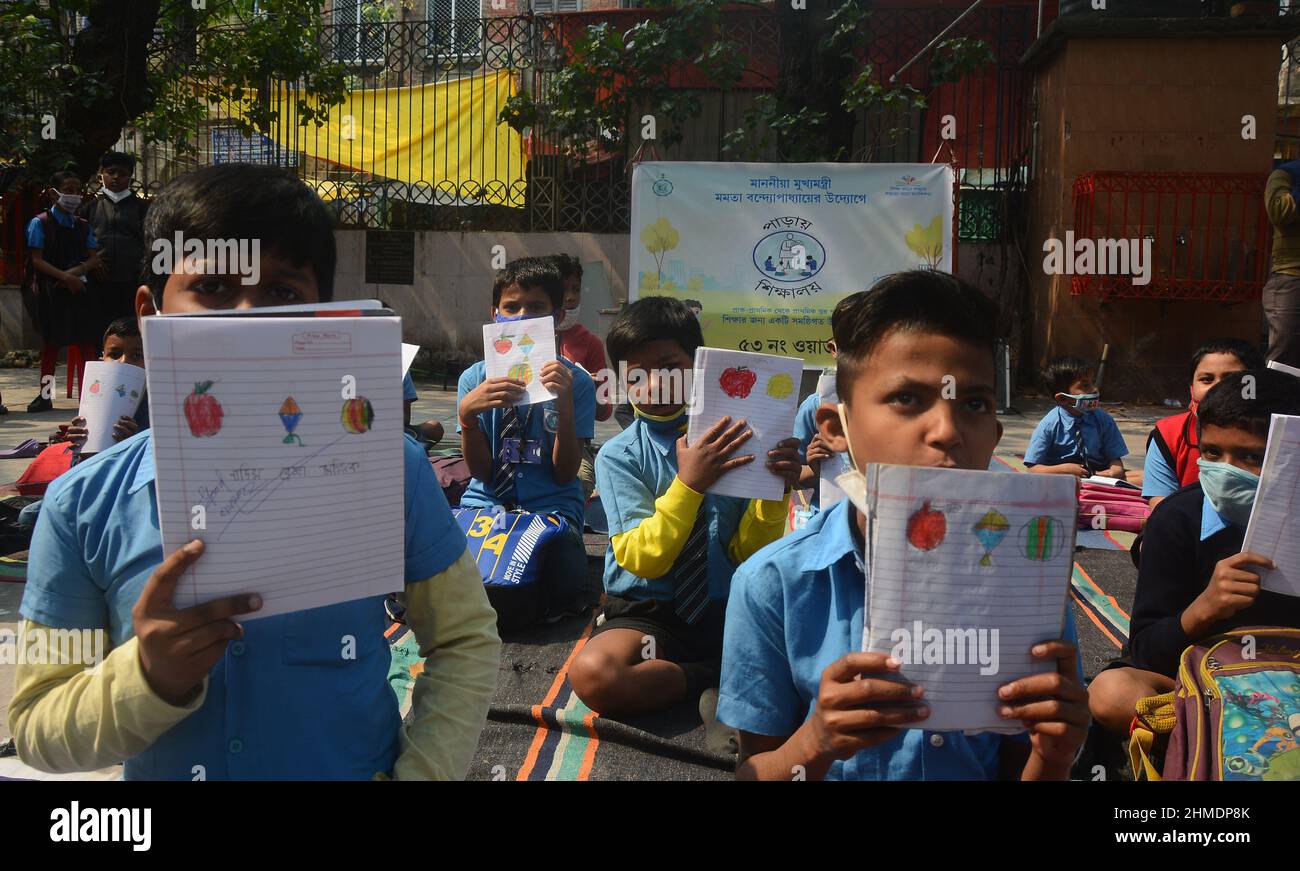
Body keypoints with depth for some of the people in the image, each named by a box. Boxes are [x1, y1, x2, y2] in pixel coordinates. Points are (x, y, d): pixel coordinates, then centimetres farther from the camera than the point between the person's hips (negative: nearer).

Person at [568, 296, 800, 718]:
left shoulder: (731, 440, 2)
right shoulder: (618, 456, -3)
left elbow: (748, 552, 2)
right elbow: (642, 559, -12)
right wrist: (689, 483, -24)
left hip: (727, 609, 1)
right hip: (647, 613, 0)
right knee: (592, 673, -33)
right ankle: (724, 676, -11)